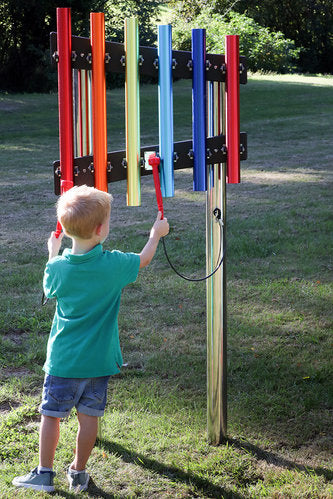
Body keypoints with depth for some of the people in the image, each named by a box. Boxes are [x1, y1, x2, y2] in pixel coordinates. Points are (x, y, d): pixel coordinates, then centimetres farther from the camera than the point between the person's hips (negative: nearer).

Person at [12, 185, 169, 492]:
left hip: (63, 360, 0)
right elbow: (143, 260, 8)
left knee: (51, 414, 11)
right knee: (89, 417, 11)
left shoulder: (57, 268, -10)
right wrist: (156, 234, 27)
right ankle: (79, 474, 21)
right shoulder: (113, 264, -12)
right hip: (99, 360, 0)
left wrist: (53, 253, 26)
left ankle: (44, 473, 17)